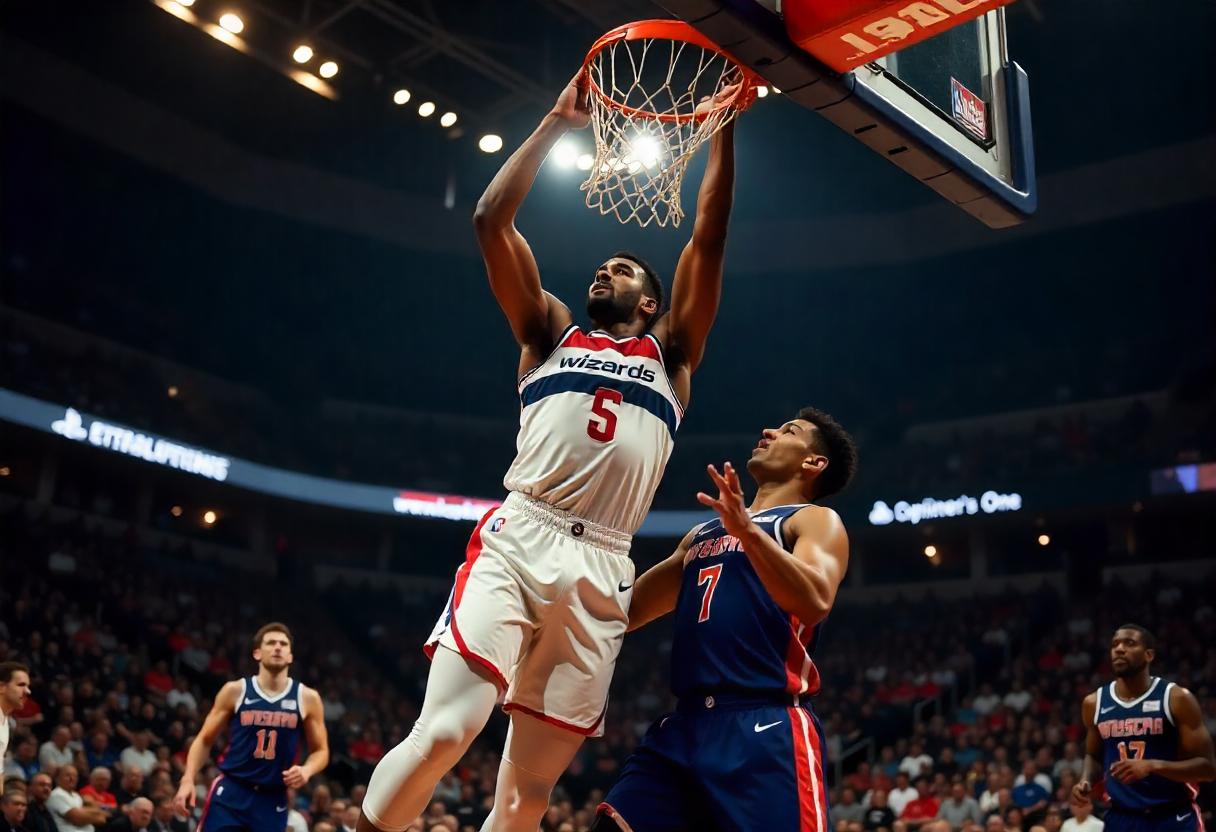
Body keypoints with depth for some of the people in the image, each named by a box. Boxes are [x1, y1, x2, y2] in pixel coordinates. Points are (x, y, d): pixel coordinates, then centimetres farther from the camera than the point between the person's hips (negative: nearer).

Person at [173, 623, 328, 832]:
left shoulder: (307, 698, 1)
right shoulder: (235, 691, 0)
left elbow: (321, 751, 9)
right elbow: (204, 739, 7)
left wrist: (306, 770, -13)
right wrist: (188, 780, -6)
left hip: (272, 800, 1)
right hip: (230, 792, -1)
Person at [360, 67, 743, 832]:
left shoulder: (670, 353, 22)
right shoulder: (552, 333, 21)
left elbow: (709, 236, 13)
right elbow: (491, 219, 12)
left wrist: (723, 127, 10)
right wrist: (559, 123, 13)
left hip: (600, 570, 2)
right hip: (517, 542, -1)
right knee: (444, 733, -19)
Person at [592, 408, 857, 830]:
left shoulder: (816, 521, 5)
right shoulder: (703, 532, 25)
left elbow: (815, 601, -16)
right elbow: (628, 611, 28)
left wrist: (747, 530, -27)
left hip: (767, 729, -6)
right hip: (684, 724, 6)